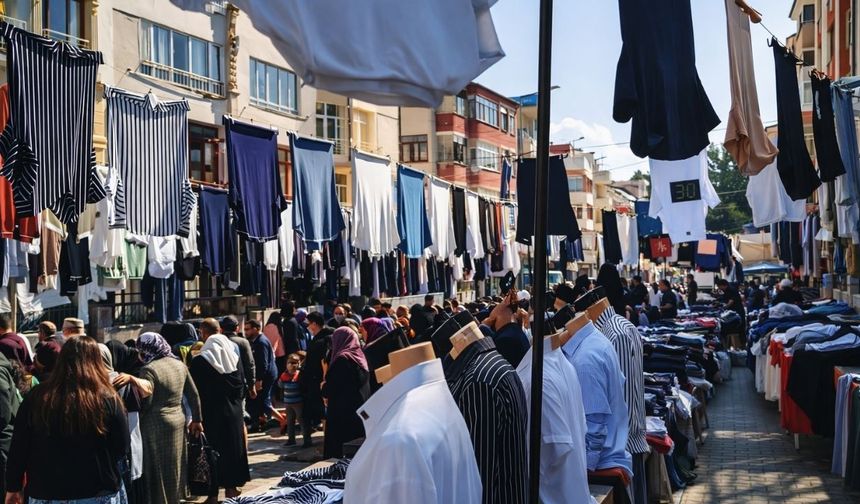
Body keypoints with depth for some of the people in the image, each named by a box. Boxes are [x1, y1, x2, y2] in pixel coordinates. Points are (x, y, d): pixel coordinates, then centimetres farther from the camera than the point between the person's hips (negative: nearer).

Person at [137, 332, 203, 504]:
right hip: (178, 421, 7)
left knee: (157, 473, 3)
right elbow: (194, 395, 10)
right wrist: (196, 419, 18)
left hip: (156, 427, -7)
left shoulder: (149, 369, -16)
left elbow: (144, 403, -19)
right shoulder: (179, 365, 6)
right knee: (174, 469, 18)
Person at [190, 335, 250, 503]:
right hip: (233, 412, 3)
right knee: (232, 449, 14)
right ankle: (231, 487, 21)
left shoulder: (199, 361, -7)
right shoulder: (234, 358, 1)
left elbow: (195, 391, -6)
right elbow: (242, 386, 6)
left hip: (210, 414, -3)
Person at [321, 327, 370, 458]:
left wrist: (324, 388, 7)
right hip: (360, 407, 8)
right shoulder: (360, 356, 8)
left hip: (342, 410, -8)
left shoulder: (342, 359, -15)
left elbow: (332, 386, -17)